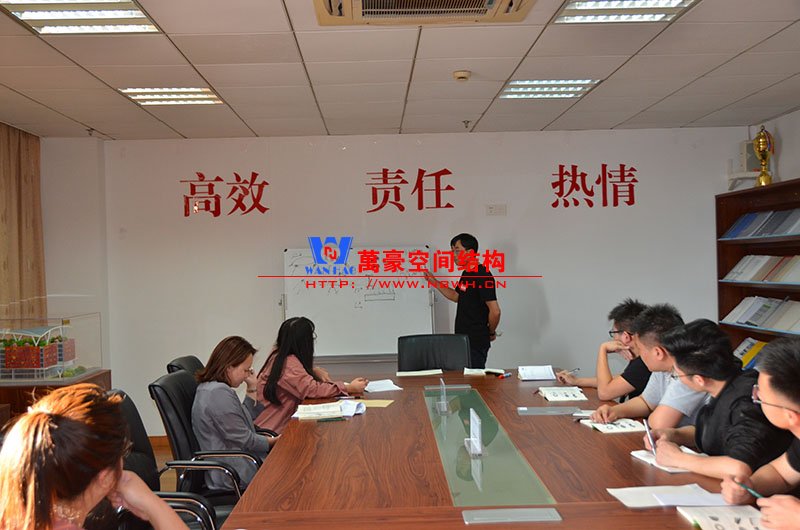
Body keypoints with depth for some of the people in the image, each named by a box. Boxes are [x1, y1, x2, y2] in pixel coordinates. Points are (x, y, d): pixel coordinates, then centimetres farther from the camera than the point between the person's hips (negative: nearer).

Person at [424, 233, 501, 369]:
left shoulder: (482, 276, -18)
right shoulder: (467, 273, 11)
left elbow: (495, 311, -21)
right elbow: (456, 296, 26)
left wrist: (491, 332, -5)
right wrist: (434, 282, 17)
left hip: (476, 342, -10)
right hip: (464, 338, 10)